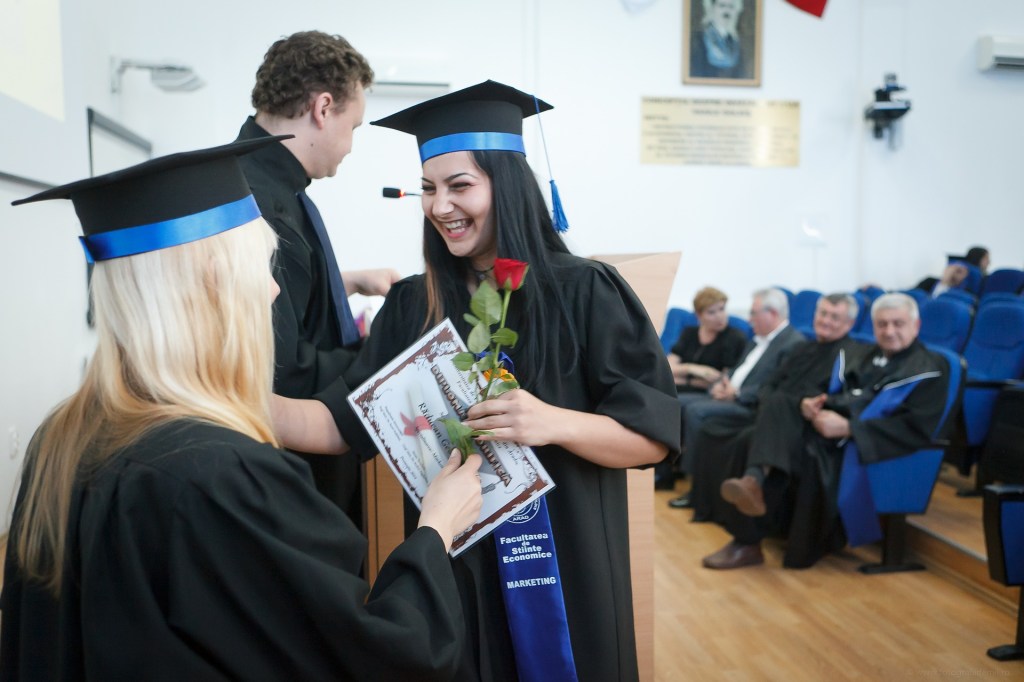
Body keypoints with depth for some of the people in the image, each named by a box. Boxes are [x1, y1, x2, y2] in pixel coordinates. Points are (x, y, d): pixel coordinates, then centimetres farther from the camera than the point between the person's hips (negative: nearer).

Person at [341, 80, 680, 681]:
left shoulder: (584, 292, -11)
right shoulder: (412, 305, 1)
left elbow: (656, 437, -14)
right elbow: (355, 422, -2)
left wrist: (551, 422, -30)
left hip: (562, 562, -3)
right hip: (451, 565, 3)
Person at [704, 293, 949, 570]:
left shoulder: (929, 368, 0)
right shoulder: (871, 357, 24)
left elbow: (916, 429, -13)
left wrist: (847, 428, -22)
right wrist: (811, 404, -3)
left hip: (863, 444, -7)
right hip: (830, 424, 7)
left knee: (809, 455, -36)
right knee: (778, 404, -22)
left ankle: (747, 543, -32)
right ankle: (754, 481, -47)